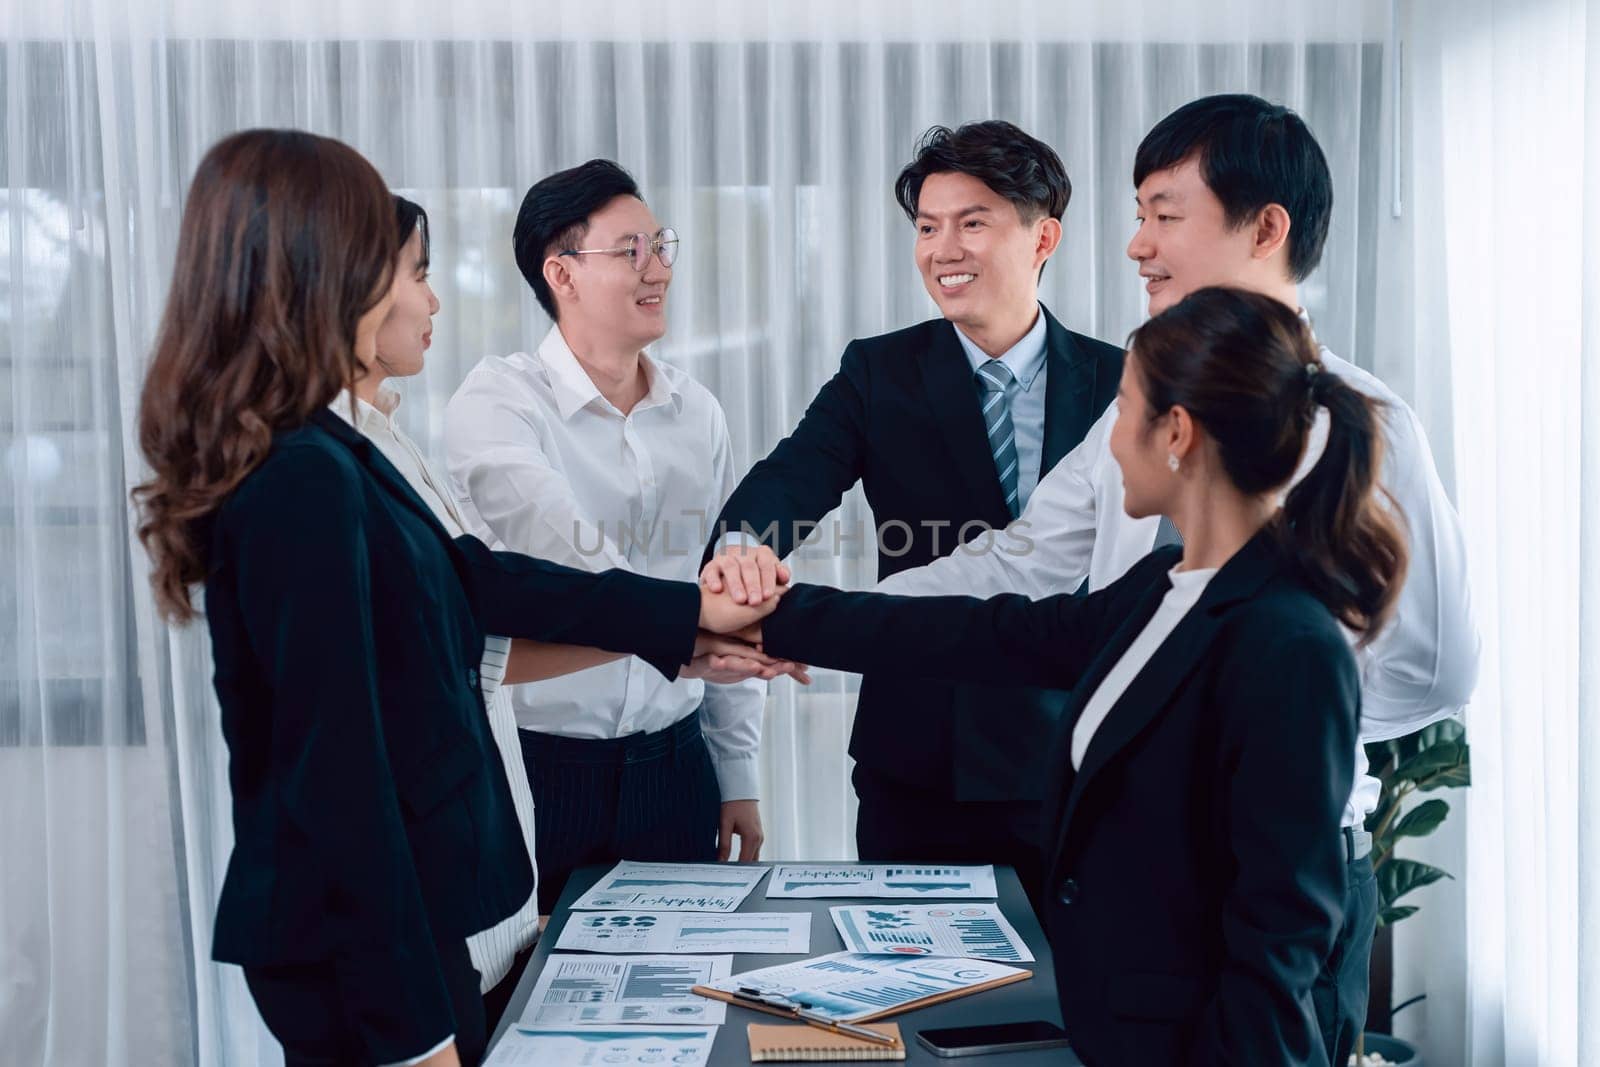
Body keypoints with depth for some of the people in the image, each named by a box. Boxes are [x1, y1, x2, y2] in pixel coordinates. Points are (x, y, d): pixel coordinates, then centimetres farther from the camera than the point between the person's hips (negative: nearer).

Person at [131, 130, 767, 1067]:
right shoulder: (305, 482, -23)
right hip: (360, 952, -9)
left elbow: (466, 578, 14)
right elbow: (337, 771, -23)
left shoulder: (311, 457, 5)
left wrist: (691, 614, 20)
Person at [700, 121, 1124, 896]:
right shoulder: (879, 372, 0)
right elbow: (795, 476, -15)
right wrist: (741, 547, -38)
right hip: (917, 765, 0)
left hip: (1071, 763, 0)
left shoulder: (1117, 382, 0)